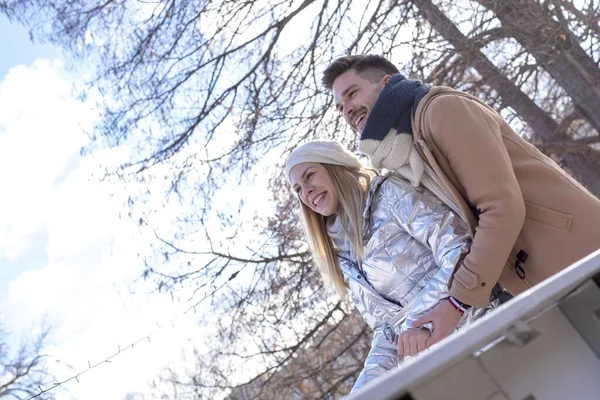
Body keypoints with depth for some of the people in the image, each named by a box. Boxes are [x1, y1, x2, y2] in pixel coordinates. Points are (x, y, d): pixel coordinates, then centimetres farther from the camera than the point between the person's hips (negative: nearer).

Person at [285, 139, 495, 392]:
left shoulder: (389, 193, 0)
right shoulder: (343, 253, 20)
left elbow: (460, 247, -13)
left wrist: (424, 320, -21)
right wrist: (376, 375, 4)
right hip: (418, 354, 8)